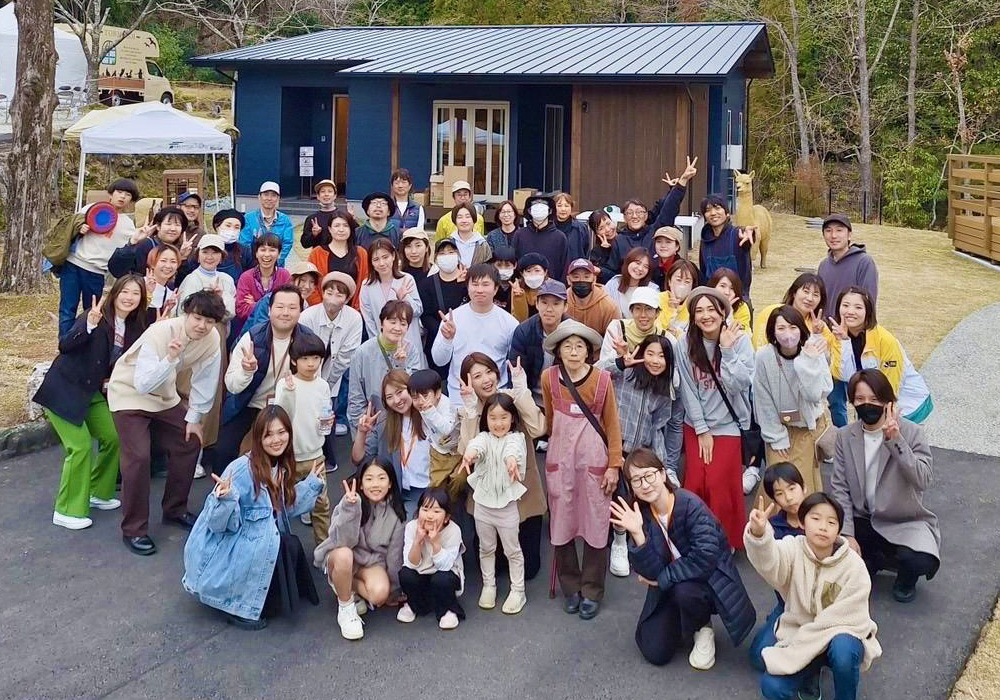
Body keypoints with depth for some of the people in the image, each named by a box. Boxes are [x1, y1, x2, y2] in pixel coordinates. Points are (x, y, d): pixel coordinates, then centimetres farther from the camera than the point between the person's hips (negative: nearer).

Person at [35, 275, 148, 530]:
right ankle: (67, 511, 1)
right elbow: (64, 346, -32)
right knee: (81, 445, -12)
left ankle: (98, 493, 26)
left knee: (114, 437, 5)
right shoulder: (97, 317, -19)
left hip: (92, 392, 7)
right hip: (64, 391, -7)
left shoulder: (134, 328, 2)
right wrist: (89, 324, -46)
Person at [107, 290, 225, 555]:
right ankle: (133, 529, -3)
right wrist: (170, 359, -50)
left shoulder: (212, 340, -17)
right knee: (138, 457, -16)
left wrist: (194, 417, 1)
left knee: (190, 443, 7)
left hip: (165, 396, 6)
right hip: (130, 393, -6)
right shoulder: (160, 334, -33)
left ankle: (175, 509, 27)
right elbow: (143, 385, -38)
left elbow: (204, 381, -3)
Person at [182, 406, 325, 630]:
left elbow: (285, 510, 12)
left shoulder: (282, 467, 0)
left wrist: (312, 483, 9)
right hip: (218, 552, -7)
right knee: (286, 547, -25)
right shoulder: (242, 469, -23)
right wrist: (226, 499, -41)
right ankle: (238, 606, -8)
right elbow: (220, 524, -23)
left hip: (246, 546, 8)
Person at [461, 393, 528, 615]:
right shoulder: (484, 437, -3)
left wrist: (512, 460, -60)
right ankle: (488, 586, 35)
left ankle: (518, 590, 24)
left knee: (512, 550, 11)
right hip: (483, 503, 3)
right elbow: (477, 444, -28)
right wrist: (470, 453, -54)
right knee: (486, 548, 19)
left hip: (507, 505, -3)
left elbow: (513, 449, -35)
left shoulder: (515, 438, -9)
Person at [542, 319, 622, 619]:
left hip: (593, 459, -2)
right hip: (559, 458, 2)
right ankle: (570, 587, 22)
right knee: (562, 523, 6)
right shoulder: (549, 378, -3)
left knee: (595, 524, 3)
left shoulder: (602, 379, -8)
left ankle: (592, 591, 15)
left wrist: (614, 465, -4)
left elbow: (612, 424, -2)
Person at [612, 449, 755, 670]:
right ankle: (684, 624, 25)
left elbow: (705, 558, -31)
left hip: (709, 579, -4)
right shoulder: (640, 514, -11)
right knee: (655, 652, -7)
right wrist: (637, 534, -34)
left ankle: (703, 629, -3)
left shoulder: (690, 504, -25)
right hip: (670, 588, 5)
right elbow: (650, 571, -18)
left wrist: (661, 578, -19)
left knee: (685, 590, -37)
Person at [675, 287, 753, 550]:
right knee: (695, 484, -2)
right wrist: (702, 430, -5)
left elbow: (738, 385, -19)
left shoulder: (740, 340, -9)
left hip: (728, 424, -2)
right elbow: (688, 390, -3)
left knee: (719, 486, -8)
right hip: (696, 425, 2)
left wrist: (727, 350, -25)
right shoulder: (685, 345, -4)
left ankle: (726, 541, 12)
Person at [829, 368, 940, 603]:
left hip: (905, 522, -2)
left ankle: (906, 577, 9)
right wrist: (847, 534, -15)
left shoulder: (911, 432, -12)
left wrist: (895, 440, -35)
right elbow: (839, 488, -5)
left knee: (920, 561, -31)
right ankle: (871, 562, 10)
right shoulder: (845, 436, -4)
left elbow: (922, 480, -26)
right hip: (862, 521, 3)